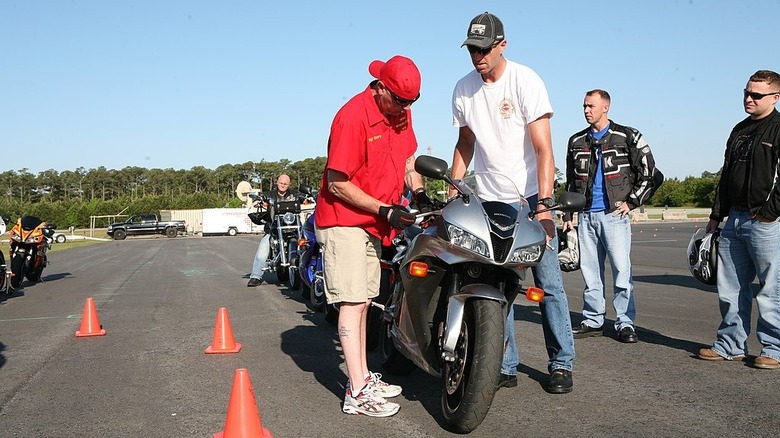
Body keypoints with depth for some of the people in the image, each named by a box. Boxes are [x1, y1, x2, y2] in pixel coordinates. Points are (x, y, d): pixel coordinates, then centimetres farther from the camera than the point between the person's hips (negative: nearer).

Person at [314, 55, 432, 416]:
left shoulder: (400, 113, 5)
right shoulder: (353, 116, -21)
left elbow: (407, 157, 19)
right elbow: (337, 184, -21)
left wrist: (419, 191, 2)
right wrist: (384, 210, -21)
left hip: (373, 224, 8)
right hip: (344, 221, -8)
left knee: (362, 301, 15)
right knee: (352, 302, -11)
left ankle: (364, 376, 25)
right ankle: (357, 393, -9)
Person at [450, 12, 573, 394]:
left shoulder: (525, 81, -10)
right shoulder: (463, 89, 5)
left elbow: (543, 149, -17)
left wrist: (544, 205, -26)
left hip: (530, 194, -4)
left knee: (548, 282, -2)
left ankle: (561, 364, 9)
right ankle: (505, 366, 9)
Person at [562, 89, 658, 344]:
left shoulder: (626, 137, 1)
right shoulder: (577, 141, 15)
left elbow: (649, 173, 3)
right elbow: (570, 182, 20)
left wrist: (631, 202, -3)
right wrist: (567, 215, 17)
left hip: (614, 214, -4)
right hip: (586, 216, 4)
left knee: (621, 270, -5)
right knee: (590, 271, 7)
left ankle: (625, 323, 2)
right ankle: (592, 321, 16)